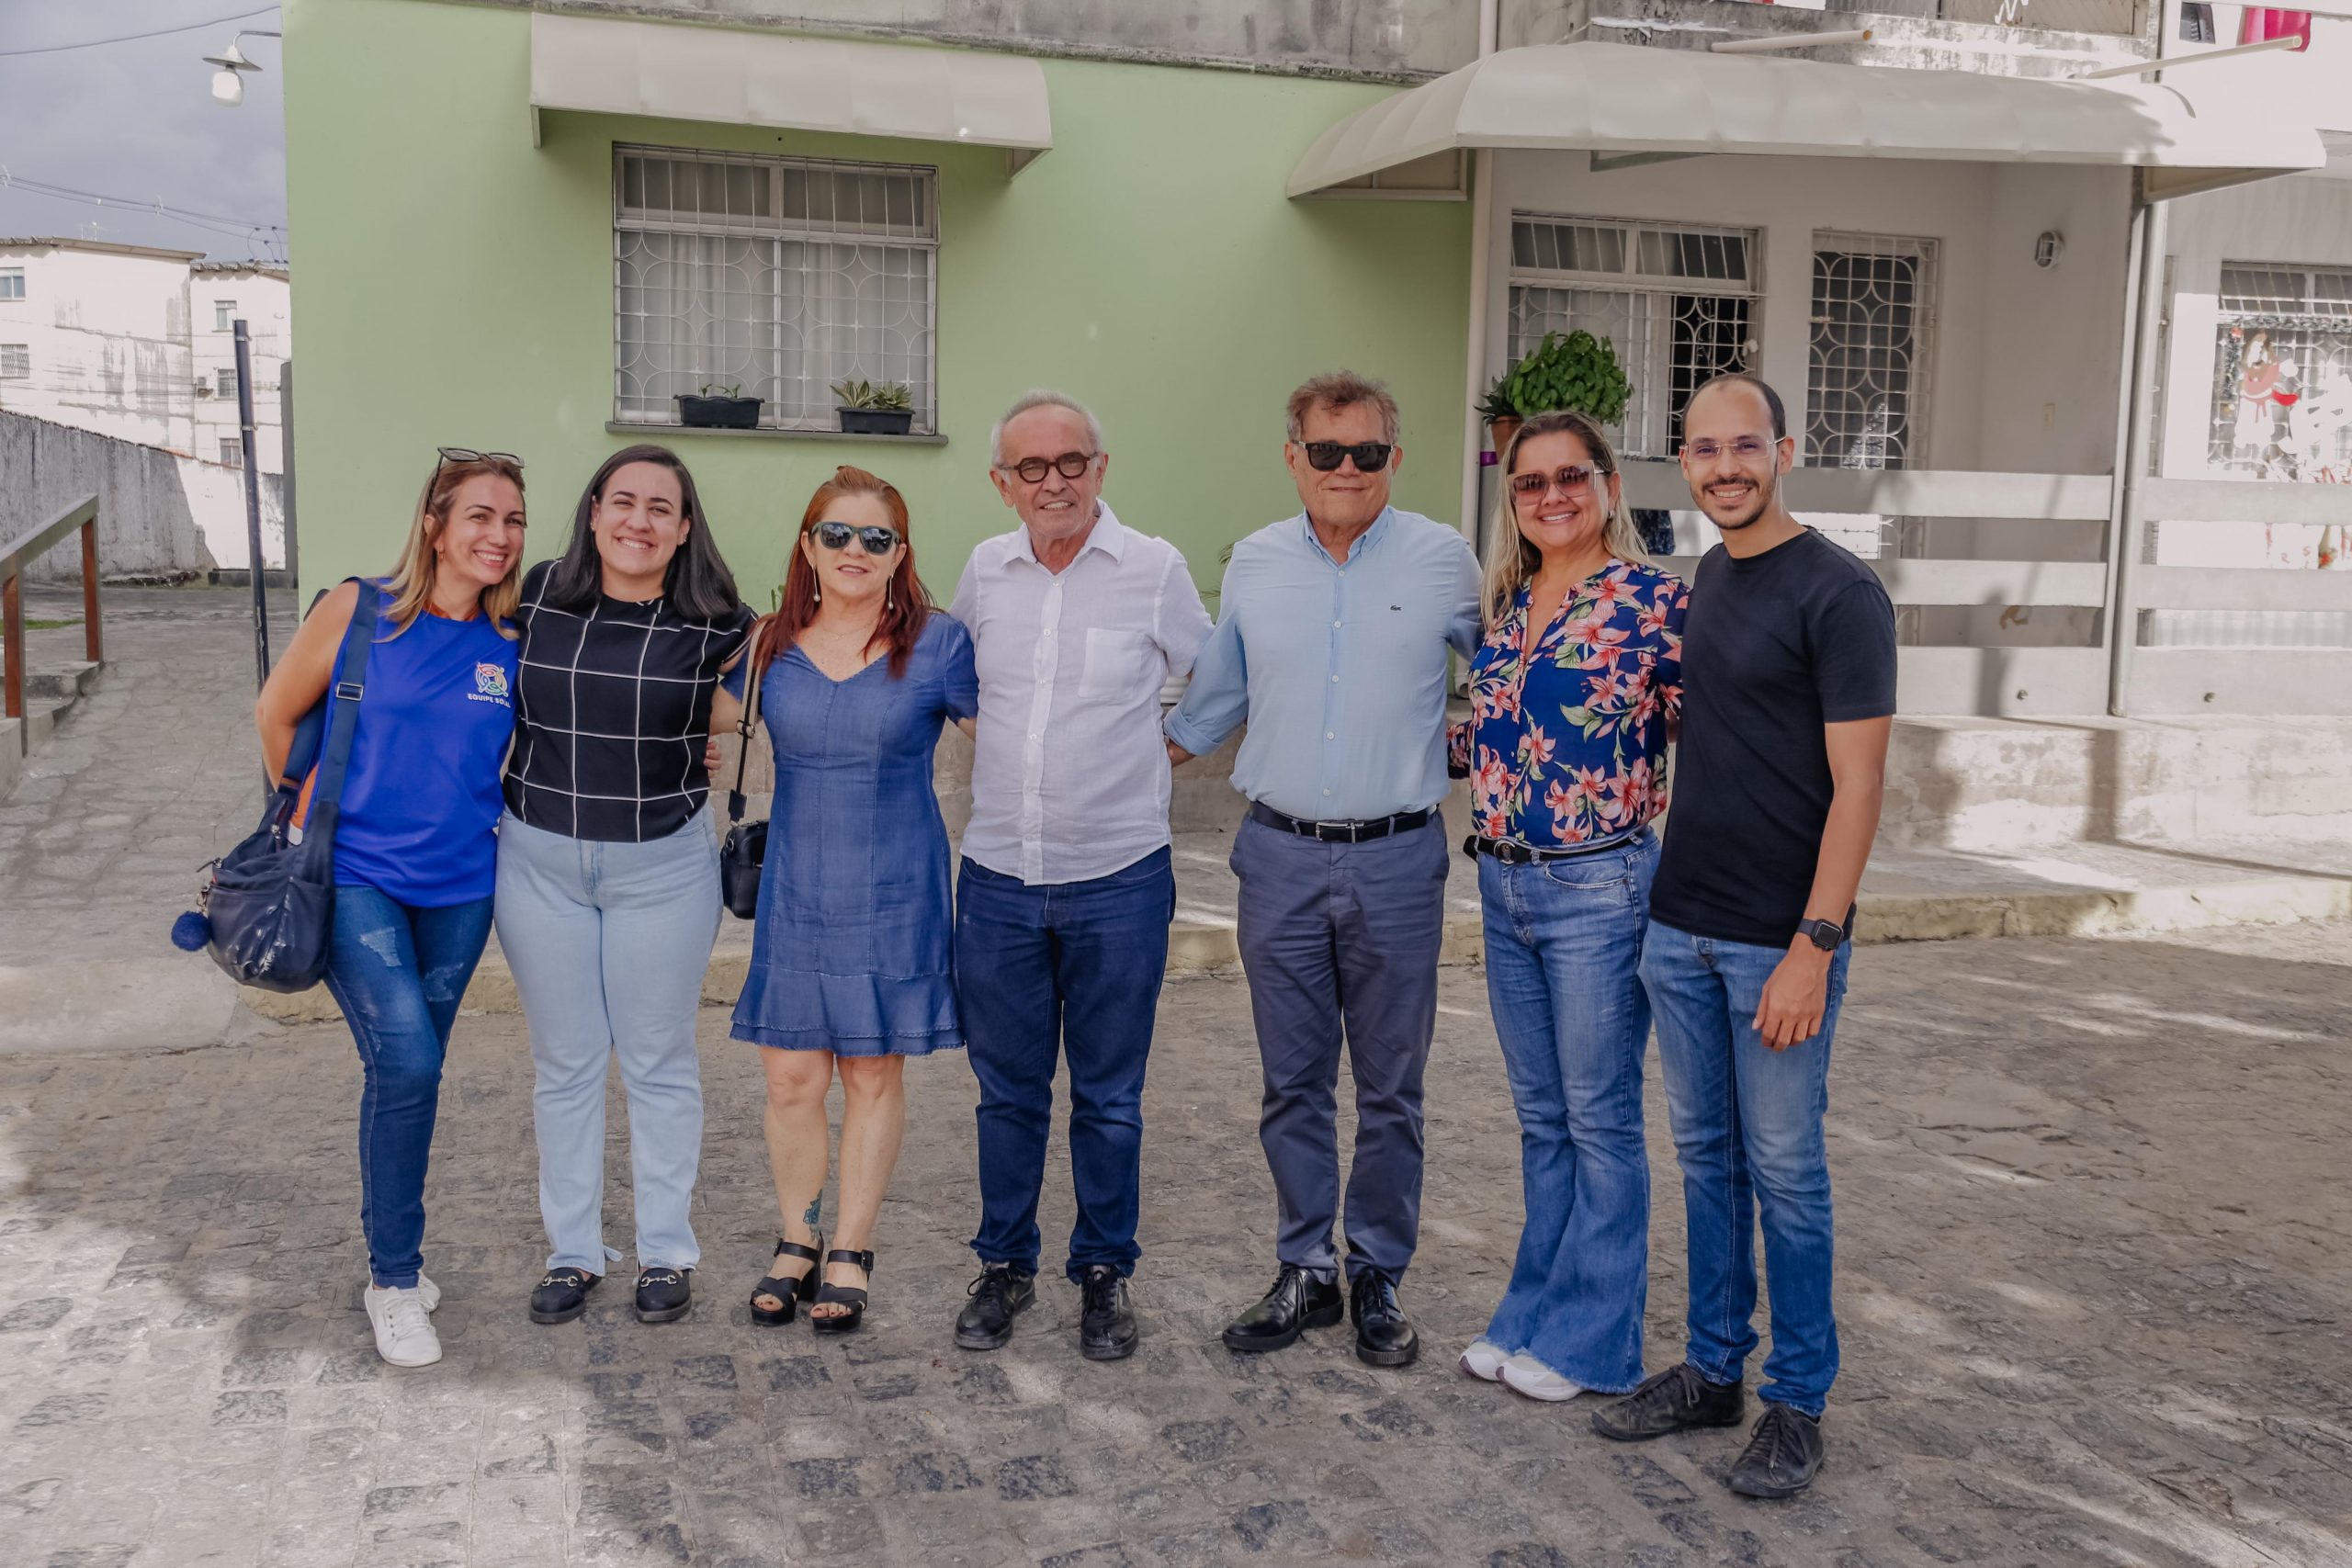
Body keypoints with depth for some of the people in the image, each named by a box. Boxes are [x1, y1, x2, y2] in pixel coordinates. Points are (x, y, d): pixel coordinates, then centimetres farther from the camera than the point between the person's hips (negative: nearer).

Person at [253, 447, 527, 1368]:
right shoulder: (359, 611, -8)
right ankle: (394, 1280, 0)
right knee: (406, 1059, -17)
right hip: (356, 876, -3)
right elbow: (277, 713, 3)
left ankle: (393, 1257, 33)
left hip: (458, 889, 3)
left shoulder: (515, 644, -1)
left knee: (409, 1070, 13)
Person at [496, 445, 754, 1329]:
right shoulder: (535, 597, -3)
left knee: (659, 1061, 10)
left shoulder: (713, 624, -9)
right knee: (564, 1062, 12)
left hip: (663, 866, -2)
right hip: (540, 860, 2)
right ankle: (572, 1252, 26)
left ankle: (666, 1252, 24)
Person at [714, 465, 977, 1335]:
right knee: (792, 1076, 5)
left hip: (894, 894, -2)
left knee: (874, 1073, 7)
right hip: (794, 891, 2)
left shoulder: (938, 645, -4)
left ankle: (851, 1253, 22)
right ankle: (796, 1242, 26)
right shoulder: (769, 648, 3)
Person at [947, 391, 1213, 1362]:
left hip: (1118, 879, -2)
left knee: (1109, 1096, 9)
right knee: (1007, 1090, 13)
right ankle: (1004, 1265, 28)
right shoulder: (985, 571, 5)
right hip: (998, 874, 3)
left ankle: (1104, 1273, 25)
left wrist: (1154, 754, 7)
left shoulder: (1153, 569, -5)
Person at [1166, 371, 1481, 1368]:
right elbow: (1211, 703, 17)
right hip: (1281, 856, 2)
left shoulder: (1443, 560, -1)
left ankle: (1378, 1280, 22)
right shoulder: (1253, 564, 6)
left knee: (1390, 1090, 7)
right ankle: (1305, 1273, 23)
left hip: (1397, 863, -2)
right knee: (1292, 1084, 10)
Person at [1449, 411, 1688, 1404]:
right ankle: (1532, 1315, 28)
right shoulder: (1507, 602, 10)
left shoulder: (1654, 600, -10)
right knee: (1540, 1116, 16)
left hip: (1598, 889, -6)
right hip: (1503, 885, 6)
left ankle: (1591, 1339, 19)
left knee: (1599, 1118, 5)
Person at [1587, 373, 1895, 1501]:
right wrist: (1659, 905, 11)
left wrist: (1812, 949, -18)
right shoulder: (1698, 583, 11)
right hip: (1679, 930, 6)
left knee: (1783, 1172, 4)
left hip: (1779, 943, -6)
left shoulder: (1838, 594, -11)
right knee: (1705, 1157, 14)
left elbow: (1857, 786, -14)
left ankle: (1797, 1401, 19)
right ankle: (1713, 1368, 28)